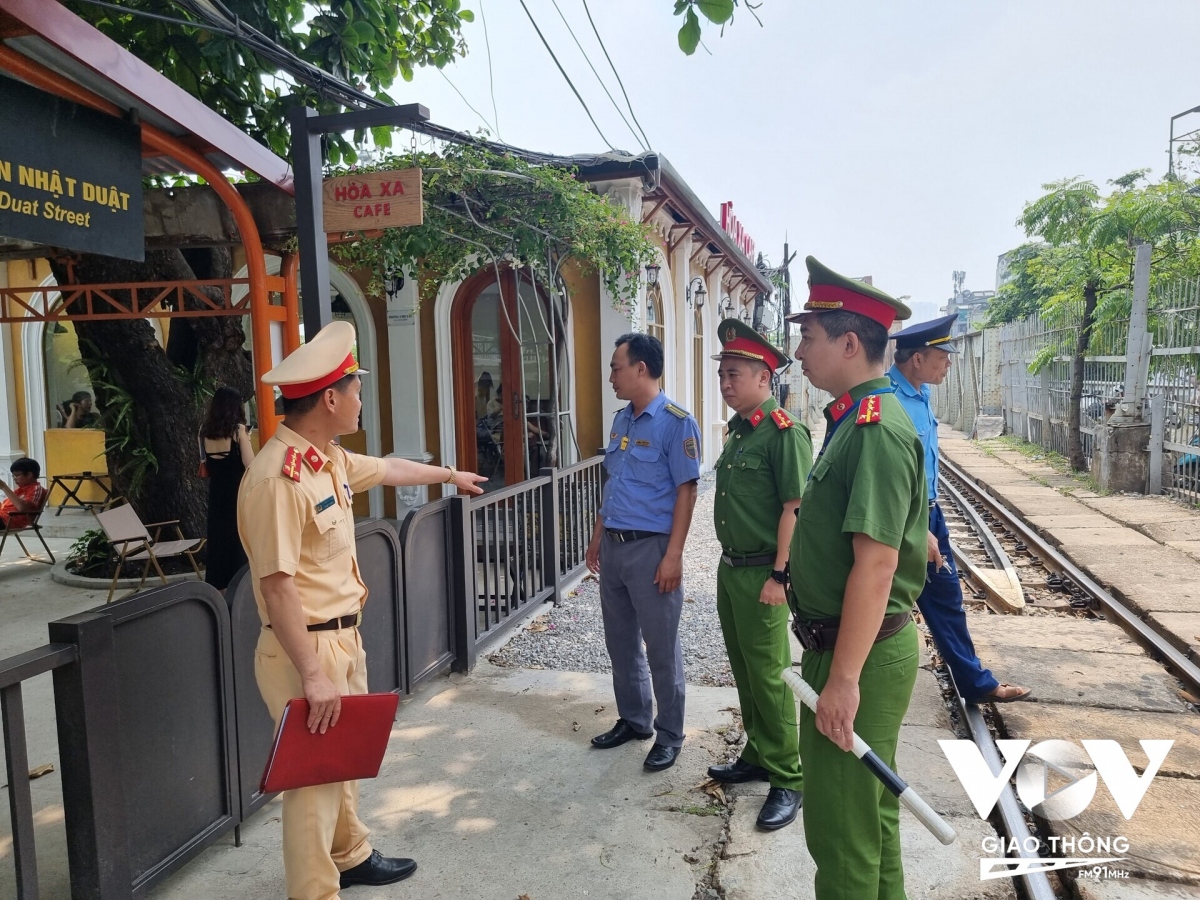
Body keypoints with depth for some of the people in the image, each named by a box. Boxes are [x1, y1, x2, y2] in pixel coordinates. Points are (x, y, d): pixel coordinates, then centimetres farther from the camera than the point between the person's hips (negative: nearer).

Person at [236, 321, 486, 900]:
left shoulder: (329, 459, 5)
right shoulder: (277, 477, -25)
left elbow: (389, 469, 26)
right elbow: (277, 587, -27)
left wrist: (451, 475, 41)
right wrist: (312, 676, -26)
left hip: (345, 637, 10)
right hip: (306, 649, -10)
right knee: (314, 778, 2)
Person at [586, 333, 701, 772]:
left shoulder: (676, 422, -13)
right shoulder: (621, 420, 11)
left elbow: (686, 491, -14)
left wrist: (673, 555, -18)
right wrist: (598, 537, 17)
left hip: (650, 548, -8)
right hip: (613, 546, 8)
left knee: (661, 647, 4)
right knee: (620, 640, 16)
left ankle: (669, 735, 20)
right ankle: (633, 719, 33)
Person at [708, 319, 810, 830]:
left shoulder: (784, 432, -16)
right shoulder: (736, 429, 11)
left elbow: (794, 508, -19)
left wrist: (779, 575, -20)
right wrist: (728, 562, 17)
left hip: (761, 573, -9)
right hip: (730, 567, 9)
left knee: (769, 676, 0)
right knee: (744, 670, 18)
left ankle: (787, 779, 15)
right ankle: (757, 757, 34)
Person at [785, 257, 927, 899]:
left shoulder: (876, 429, -22)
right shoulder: (854, 420, 10)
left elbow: (877, 563, -27)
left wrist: (843, 679, -26)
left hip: (859, 653, -10)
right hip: (846, 645, 10)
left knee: (841, 822, 5)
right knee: (869, 804, 25)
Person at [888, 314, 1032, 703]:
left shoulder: (921, 393, 6)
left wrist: (929, 524, 20)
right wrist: (918, 532, -21)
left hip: (928, 514, 9)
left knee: (947, 601, 19)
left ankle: (976, 684, 33)